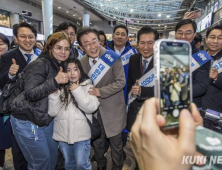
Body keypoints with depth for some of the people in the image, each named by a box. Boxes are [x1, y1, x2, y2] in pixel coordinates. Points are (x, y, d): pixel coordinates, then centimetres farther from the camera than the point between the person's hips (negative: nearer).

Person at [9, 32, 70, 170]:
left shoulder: (61, 66, 6)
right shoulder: (40, 65, -18)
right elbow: (30, 94, -26)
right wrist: (55, 81, -35)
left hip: (47, 118, 8)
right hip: (27, 121, -7)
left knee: (53, 155, 16)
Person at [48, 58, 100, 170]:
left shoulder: (88, 86, -2)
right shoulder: (60, 88, 3)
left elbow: (91, 107, -15)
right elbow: (52, 112, -3)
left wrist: (77, 91, -18)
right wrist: (54, 93, -15)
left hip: (81, 134, -3)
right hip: (63, 134, 3)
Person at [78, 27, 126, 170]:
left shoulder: (113, 57, -16)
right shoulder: (82, 62, 0)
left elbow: (121, 82, -18)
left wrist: (101, 91, -25)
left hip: (112, 109, -4)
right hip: (93, 109, 5)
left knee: (116, 142, 14)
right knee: (97, 142, 21)